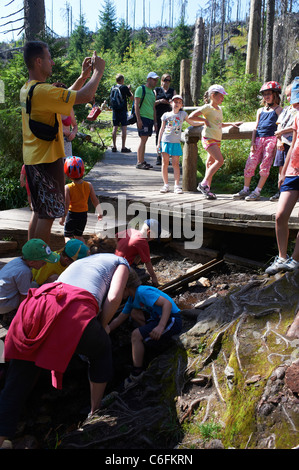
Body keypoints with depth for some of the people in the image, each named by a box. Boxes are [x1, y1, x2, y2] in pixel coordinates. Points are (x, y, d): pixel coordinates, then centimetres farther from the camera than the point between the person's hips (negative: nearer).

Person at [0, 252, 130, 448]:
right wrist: (102, 327, 21)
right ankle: (96, 413, 37)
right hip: (74, 312, -5)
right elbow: (113, 298, 7)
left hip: (34, 306, 5)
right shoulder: (121, 262, 26)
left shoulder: (81, 261, 44)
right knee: (102, 350, 28)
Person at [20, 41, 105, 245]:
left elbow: (67, 96, 22)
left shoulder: (27, 89, 11)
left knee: (39, 211, 18)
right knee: (48, 214, -1)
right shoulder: (43, 90, -20)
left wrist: (84, 75, 16)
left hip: (33, 159, 10)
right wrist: (98, 71, -7)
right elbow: (85, 96, -22)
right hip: (47, 159, -10)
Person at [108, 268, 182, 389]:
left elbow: (167, 303, -30)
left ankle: (137, 374, -8)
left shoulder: (143, 292, -20)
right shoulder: (132, 299, 11)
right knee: (134, 313, 15)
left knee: (136, 335, -20)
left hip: (172, 320, -10)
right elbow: (119, 320, 21)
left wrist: (160, 327, -39)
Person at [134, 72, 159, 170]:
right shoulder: (141, 89, -2)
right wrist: (138, 119, -17)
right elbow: (136, 104, -9)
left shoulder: (152, 92, 22)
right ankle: (139, 163, -9)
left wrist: (155, 121, 20)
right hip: (143, 117, -8)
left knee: (144, 140, 8)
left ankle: (142, 161, 12)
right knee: (143, 140, -11)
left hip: (150, 119, 8)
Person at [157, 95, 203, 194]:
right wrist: (158, 143, 7)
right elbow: (162, 129, 11)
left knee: (175, 164, -4)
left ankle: (177, 186, -2)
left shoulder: (183, 114, 11)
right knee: (165, 162, 0)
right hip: (165, 141, 0)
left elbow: (192, 123, 22)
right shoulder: (166, 115, 9)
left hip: (176, 142, 0)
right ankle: (166, 185, 6)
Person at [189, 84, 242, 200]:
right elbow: (191, 116, -11)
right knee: (220, 160, -19)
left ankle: (207, 188, 9)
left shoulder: (219, 109, 19)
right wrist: (205, 120, -9)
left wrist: (231, 124, 23)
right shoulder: (207, 107, -6)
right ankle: (203, 184, -15)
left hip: (217, 139, 8)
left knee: (211, 163, 6)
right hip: (208, 138, -8)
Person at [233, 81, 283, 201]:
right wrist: (253, 142, 6)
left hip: (271, 138, -4)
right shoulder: (260, 110, 19)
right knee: (250, 163, -2)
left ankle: (257, 191, -3)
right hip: (259, 139, 5)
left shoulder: (278, 109, 6)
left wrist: (278, 142, -9)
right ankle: (245, 190, 7)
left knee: (265, 165, -6)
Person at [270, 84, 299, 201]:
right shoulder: (285, 109, 18)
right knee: (281, 168, 7)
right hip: (282, 143, 6)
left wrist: (282, 131, -13)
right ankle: (280, 191, 14)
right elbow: (279, 125, 12)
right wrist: (279, 141, -1)